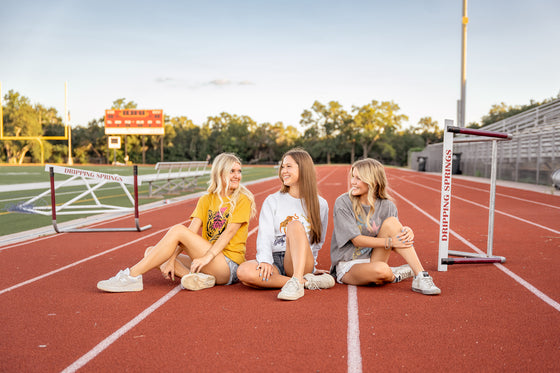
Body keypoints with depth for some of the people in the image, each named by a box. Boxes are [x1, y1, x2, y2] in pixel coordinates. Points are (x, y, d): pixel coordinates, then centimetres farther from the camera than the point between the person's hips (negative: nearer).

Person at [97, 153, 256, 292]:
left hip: (229, 266, -7)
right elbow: (192, 231, 1)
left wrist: (208, 256, -26)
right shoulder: (206, 200, 12)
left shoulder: (242, 199, -2)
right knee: (151, 252, -3)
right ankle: (198, 277, -25)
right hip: (207, 262, 7)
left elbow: (230, 232, -14)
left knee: (178, 230, -23)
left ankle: (132, 276, -20)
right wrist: (171, 260, -11)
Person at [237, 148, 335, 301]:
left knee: (295, 224, -29)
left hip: (302, 264, -1)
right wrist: (265, 261, -21)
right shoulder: (272, 201, 9)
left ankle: (297, 280, -43)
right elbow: (264, 235, -4)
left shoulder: (320, 204, 10)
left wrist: (307, 262, 6)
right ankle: (308, 281, -26)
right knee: (243, 271, -32)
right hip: (275, 262, 2)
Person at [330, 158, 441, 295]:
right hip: (347, 266, -3)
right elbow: (357, 240, -15)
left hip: (373, 259, 4)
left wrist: (407, 233, -23)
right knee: (381, 270, -38)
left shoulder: (387, 206, 0)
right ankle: (394, 275, 0)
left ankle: (421, 277, -24)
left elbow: (396, 237, 0)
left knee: (391, 222, -20)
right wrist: (390, 241, -26)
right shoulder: (343, 203, -11)